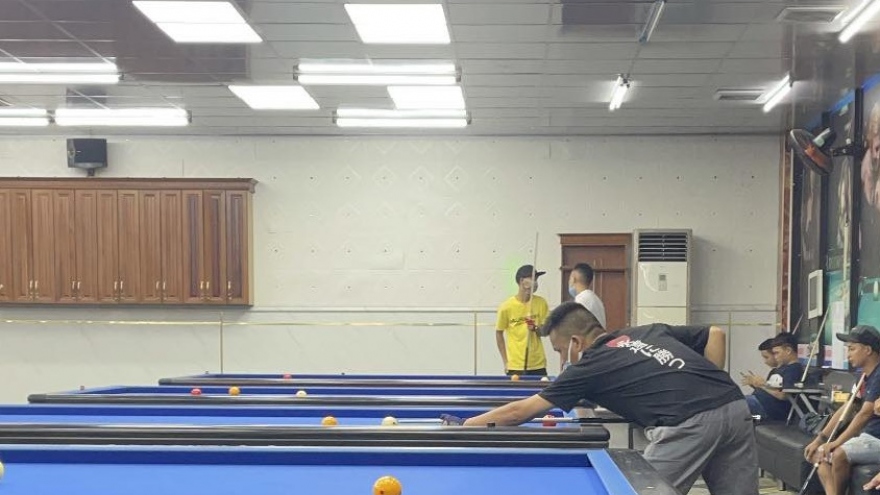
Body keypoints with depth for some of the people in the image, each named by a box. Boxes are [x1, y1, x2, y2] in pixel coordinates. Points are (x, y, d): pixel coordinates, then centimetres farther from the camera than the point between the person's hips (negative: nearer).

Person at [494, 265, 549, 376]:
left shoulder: (541, 303, 0)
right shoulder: (506, 307, -9)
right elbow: (499, 333, 3)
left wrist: (535, 328, -15)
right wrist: (505, 362, 1)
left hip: (538, 365, 3)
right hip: (516, 367, -3)